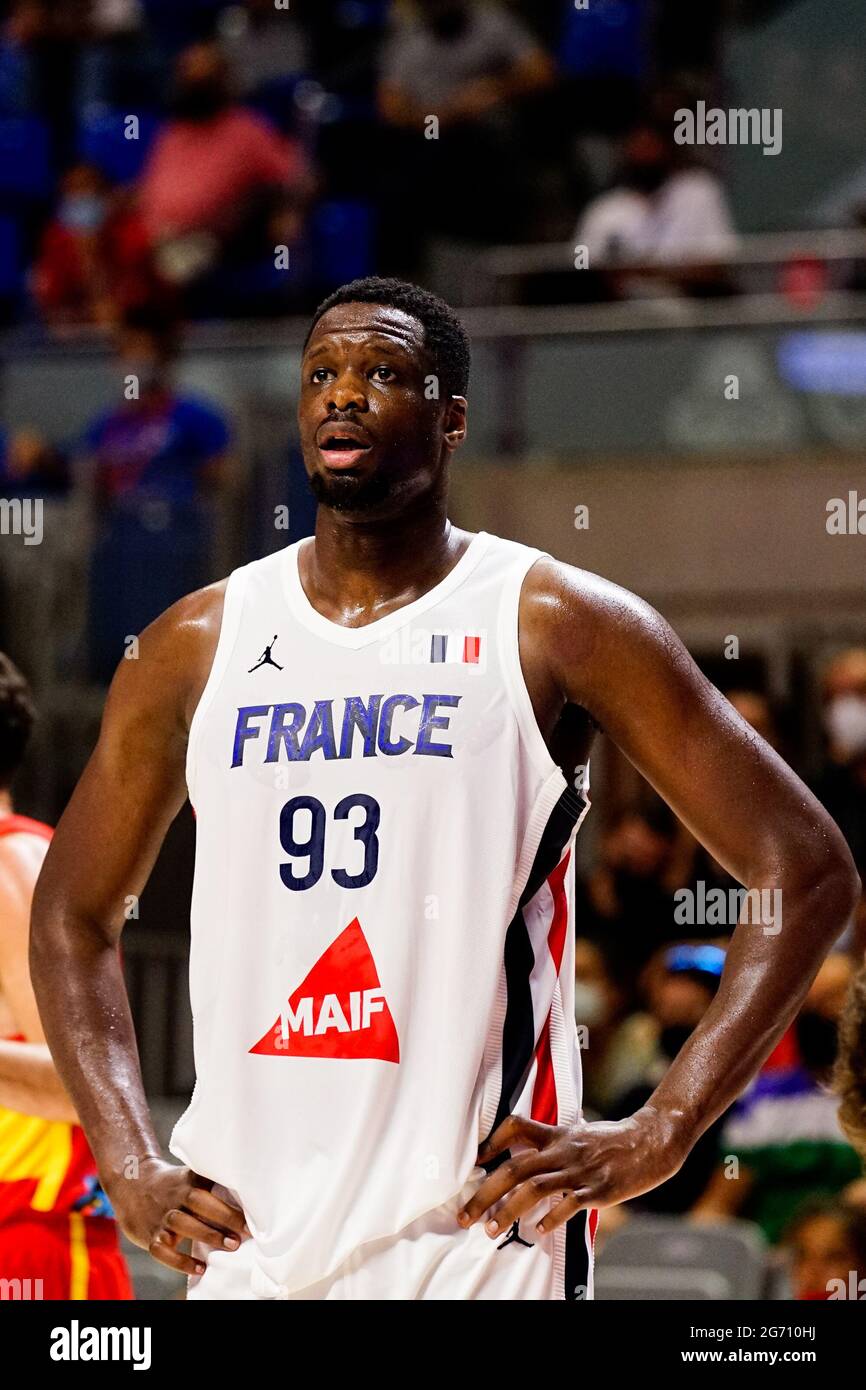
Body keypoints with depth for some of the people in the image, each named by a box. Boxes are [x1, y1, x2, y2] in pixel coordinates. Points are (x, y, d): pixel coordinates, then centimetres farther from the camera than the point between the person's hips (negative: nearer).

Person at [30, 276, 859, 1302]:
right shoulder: (198, 645, 9)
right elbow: (74, 911, 19)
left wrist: (656, 1137, -9)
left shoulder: (556, 625, -2)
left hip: (480, 1243, -3)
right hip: (246, 1246, 3)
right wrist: (130, 1164, 6)